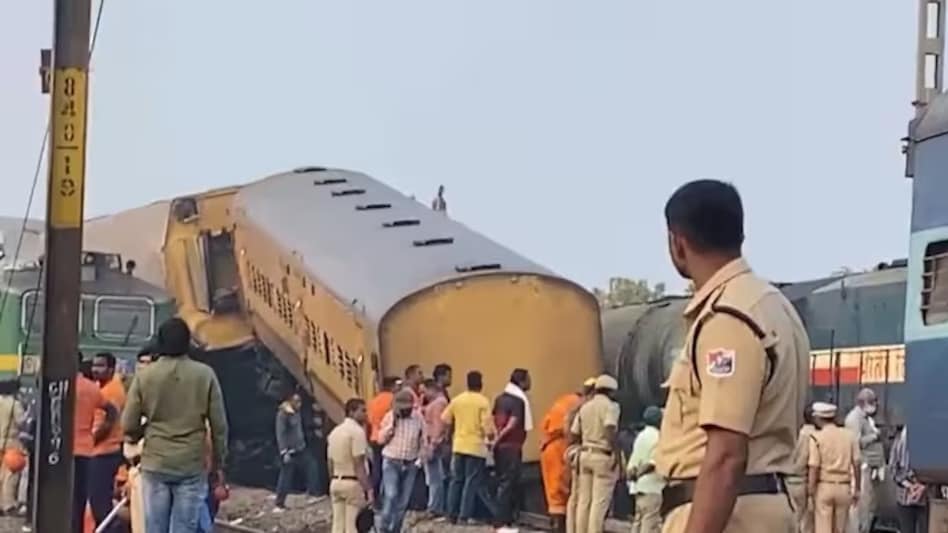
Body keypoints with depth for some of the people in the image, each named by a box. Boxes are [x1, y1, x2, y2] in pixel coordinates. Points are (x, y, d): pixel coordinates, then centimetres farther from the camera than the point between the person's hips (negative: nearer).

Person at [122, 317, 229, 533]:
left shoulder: (144, 375, -2)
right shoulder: (205, 375, -3)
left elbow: (129, 426, -1)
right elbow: (219, 426, -1)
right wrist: (219, 463, 11)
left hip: (155, 465, 1)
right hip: (192, 466, -1)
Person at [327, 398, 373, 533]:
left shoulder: (334, 431, 13)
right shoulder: (357, 431, -13)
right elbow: (359, 465, -19)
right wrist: (368, 489, -19)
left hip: (336, 482, 8)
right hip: (353, 483, -8)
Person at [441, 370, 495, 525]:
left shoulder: (457, 399, 3)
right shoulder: (483, 401, -10)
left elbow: (445, 419, 5)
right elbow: (487, 426, -16)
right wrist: (490, 438, 2)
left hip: (459, 445, 4)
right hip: (476, 447, -4)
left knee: (456, 480, 13)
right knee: (471, 482, 1)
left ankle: (452, 515, 14)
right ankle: (465, 516, -3)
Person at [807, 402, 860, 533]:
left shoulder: (817, 437, -6)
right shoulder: (848, 436, 5)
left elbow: (814, 467, -12)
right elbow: (856, 463, 2)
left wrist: (811, 489, -8)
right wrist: (857, 489, 9)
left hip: (824, 486, -3)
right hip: (844, 487, 3)